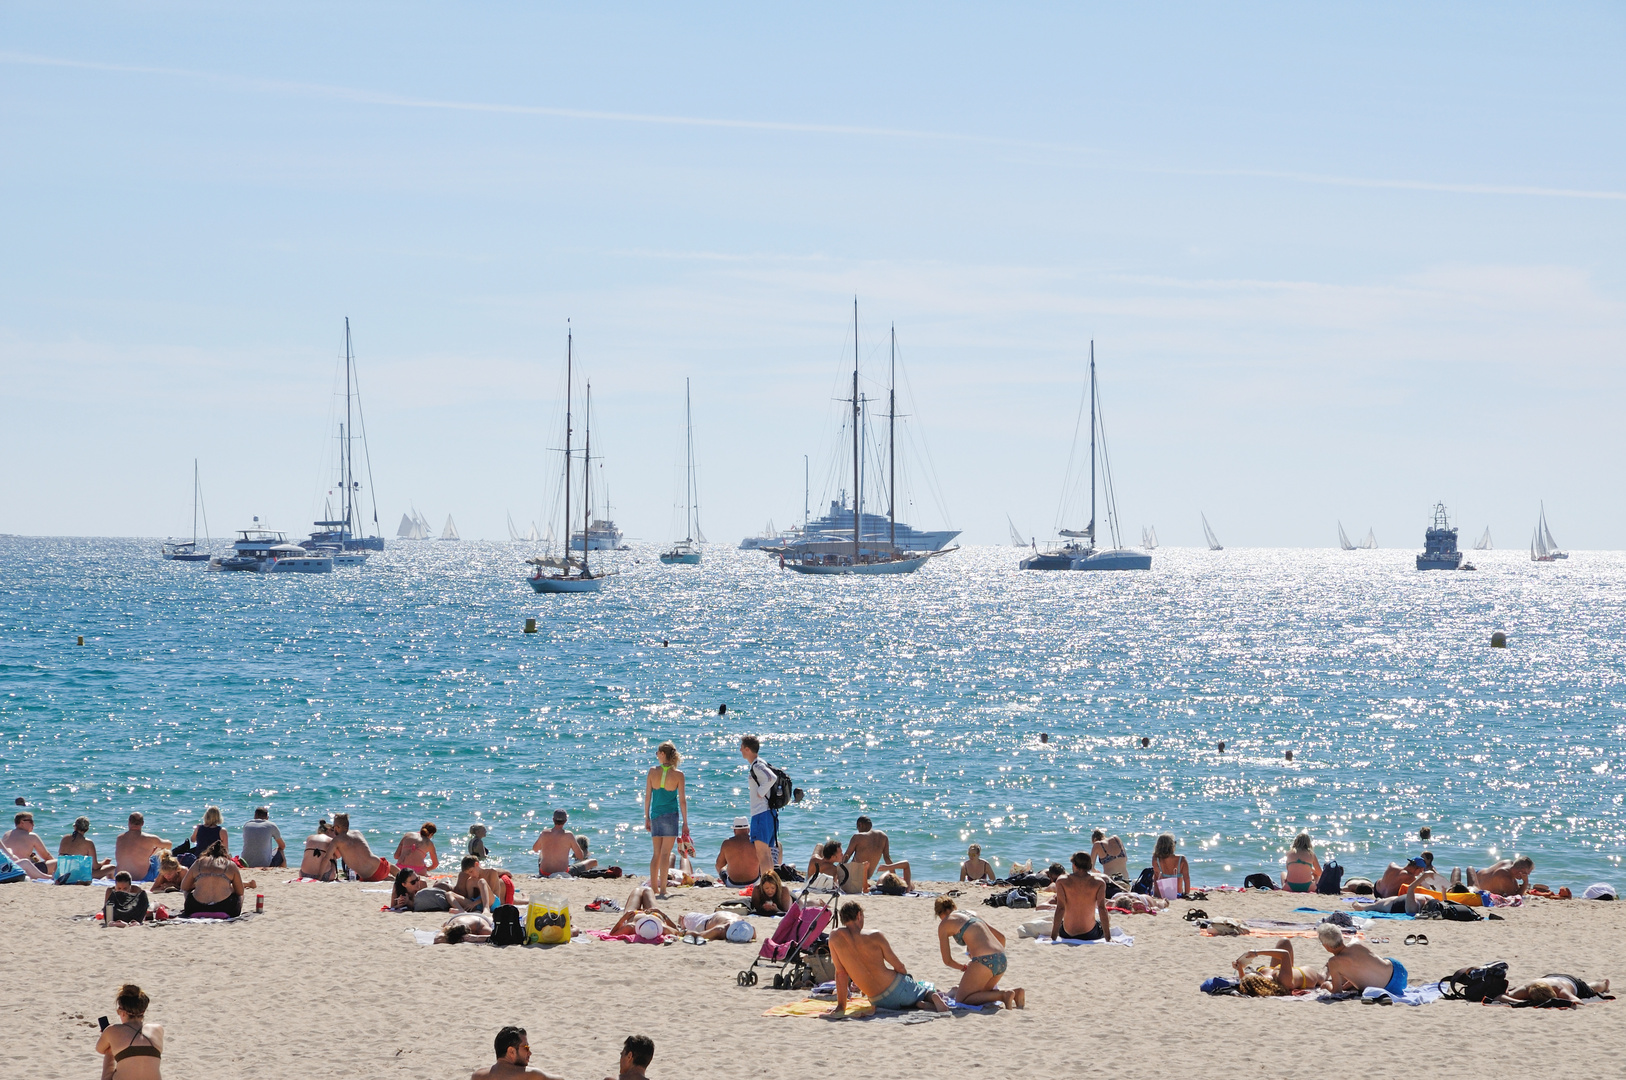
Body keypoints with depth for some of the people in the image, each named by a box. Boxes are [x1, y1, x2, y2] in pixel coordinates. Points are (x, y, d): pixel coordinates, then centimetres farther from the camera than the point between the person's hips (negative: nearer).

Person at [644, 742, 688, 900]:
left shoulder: (653, 772, -1)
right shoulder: (677, 774, -6)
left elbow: (647, 796, 2)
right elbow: (682, 800, -5)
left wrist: (647, 818, 12)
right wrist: (685, 822, 1)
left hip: (655, 815, 2)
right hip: (670, 815, -2)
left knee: (656, 853, 14)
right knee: (665, 854, -2)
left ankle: (653, 887, 17)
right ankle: (662, 889, -6)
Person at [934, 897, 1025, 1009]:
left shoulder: (944, 924, 7)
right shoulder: (971, 914, 25)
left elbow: (947, 960, 9)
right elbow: (1001, 937, 27)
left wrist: (964, 967, 27)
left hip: (984, 961, -8)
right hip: (1002, 960, 8)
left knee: (961, 1000, 5)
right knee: (978, 994, 26)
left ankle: (1003, 995, -14)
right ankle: (1015, 992, 2)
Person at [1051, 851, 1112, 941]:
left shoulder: (1062, 881, -10)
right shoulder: (1099, 883, -10)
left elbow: (1060, 908, -14)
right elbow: (1102, 909, -14)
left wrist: (1053, 937, -12)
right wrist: (1108, 938, -12)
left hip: (1067, 934, 0)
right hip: (1091, 935, 0)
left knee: (1053, 918, 35)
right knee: (1108, 918, 33)